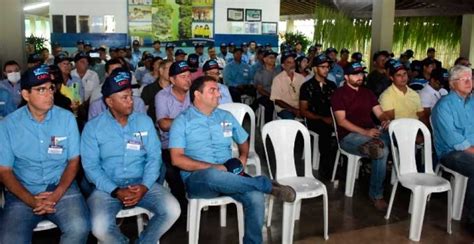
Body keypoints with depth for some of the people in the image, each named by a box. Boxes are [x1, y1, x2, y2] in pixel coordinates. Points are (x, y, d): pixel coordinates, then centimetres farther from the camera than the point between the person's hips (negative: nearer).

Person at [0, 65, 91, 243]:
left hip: (62, 188, 1)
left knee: (79, 228, -25)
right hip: (23, 193, 0)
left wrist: (57, 194, -13)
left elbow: (73, 161, 2)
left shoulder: (66, 118, -1)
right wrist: (31, 200, -14)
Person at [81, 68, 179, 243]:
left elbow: (154, 157, 2)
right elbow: (91, 166, -5)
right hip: (108, 187, -2)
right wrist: (116, 191, -18)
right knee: (100, 226, -29)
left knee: (172, 210, -22)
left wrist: (145, 186, -15)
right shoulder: (93, 128, 0)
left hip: (141, 183, 2)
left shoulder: (145, 121, 6)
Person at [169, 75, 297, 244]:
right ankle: (268, 185, -24)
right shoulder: (182, 121, 1)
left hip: (227, 176, 4)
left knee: (256, 197, -27)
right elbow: (177, 159, -8)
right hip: (197, 178, -3)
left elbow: (243, 141, 27)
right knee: (212, 175, -40)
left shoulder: (226, 116, 16)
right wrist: (212, 167, -16)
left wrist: (243, 158, 3)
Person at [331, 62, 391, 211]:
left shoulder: (367, 93, 21)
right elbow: (341, 121, -9)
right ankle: (376, 194, -19)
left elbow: (379, 113, 16)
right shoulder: (339, 94, 1)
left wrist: (386, 120, -9)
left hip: (371, 132, 6)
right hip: (349, 136, -6)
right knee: (382, 150, -32)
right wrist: (364, 132, -20)